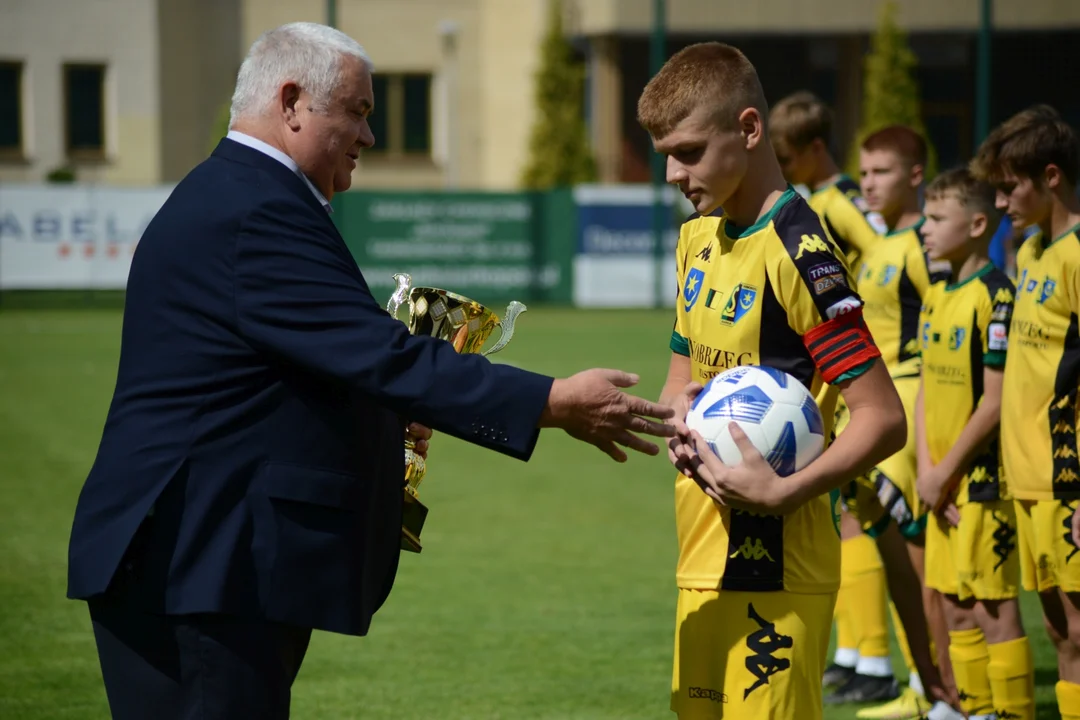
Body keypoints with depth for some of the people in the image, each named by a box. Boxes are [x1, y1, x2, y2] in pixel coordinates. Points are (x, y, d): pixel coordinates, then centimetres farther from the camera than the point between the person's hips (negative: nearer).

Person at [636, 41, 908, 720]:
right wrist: (680, 413, 1)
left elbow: (883, 420, -18)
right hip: (705, 561, 9)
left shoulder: (797, 251, -15)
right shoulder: (699, 238, 12)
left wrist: (784, 492, -27)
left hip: (775, 568, -9)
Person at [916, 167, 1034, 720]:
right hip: (945, 485, 8)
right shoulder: (935, 297, 12)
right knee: (956, 608, 13)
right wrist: (927, 471, 2)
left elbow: (997, 402, -16)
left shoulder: (996, 296, -14)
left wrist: (946, 472, -12)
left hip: (985, 477, -8)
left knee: (993, 610, -6)